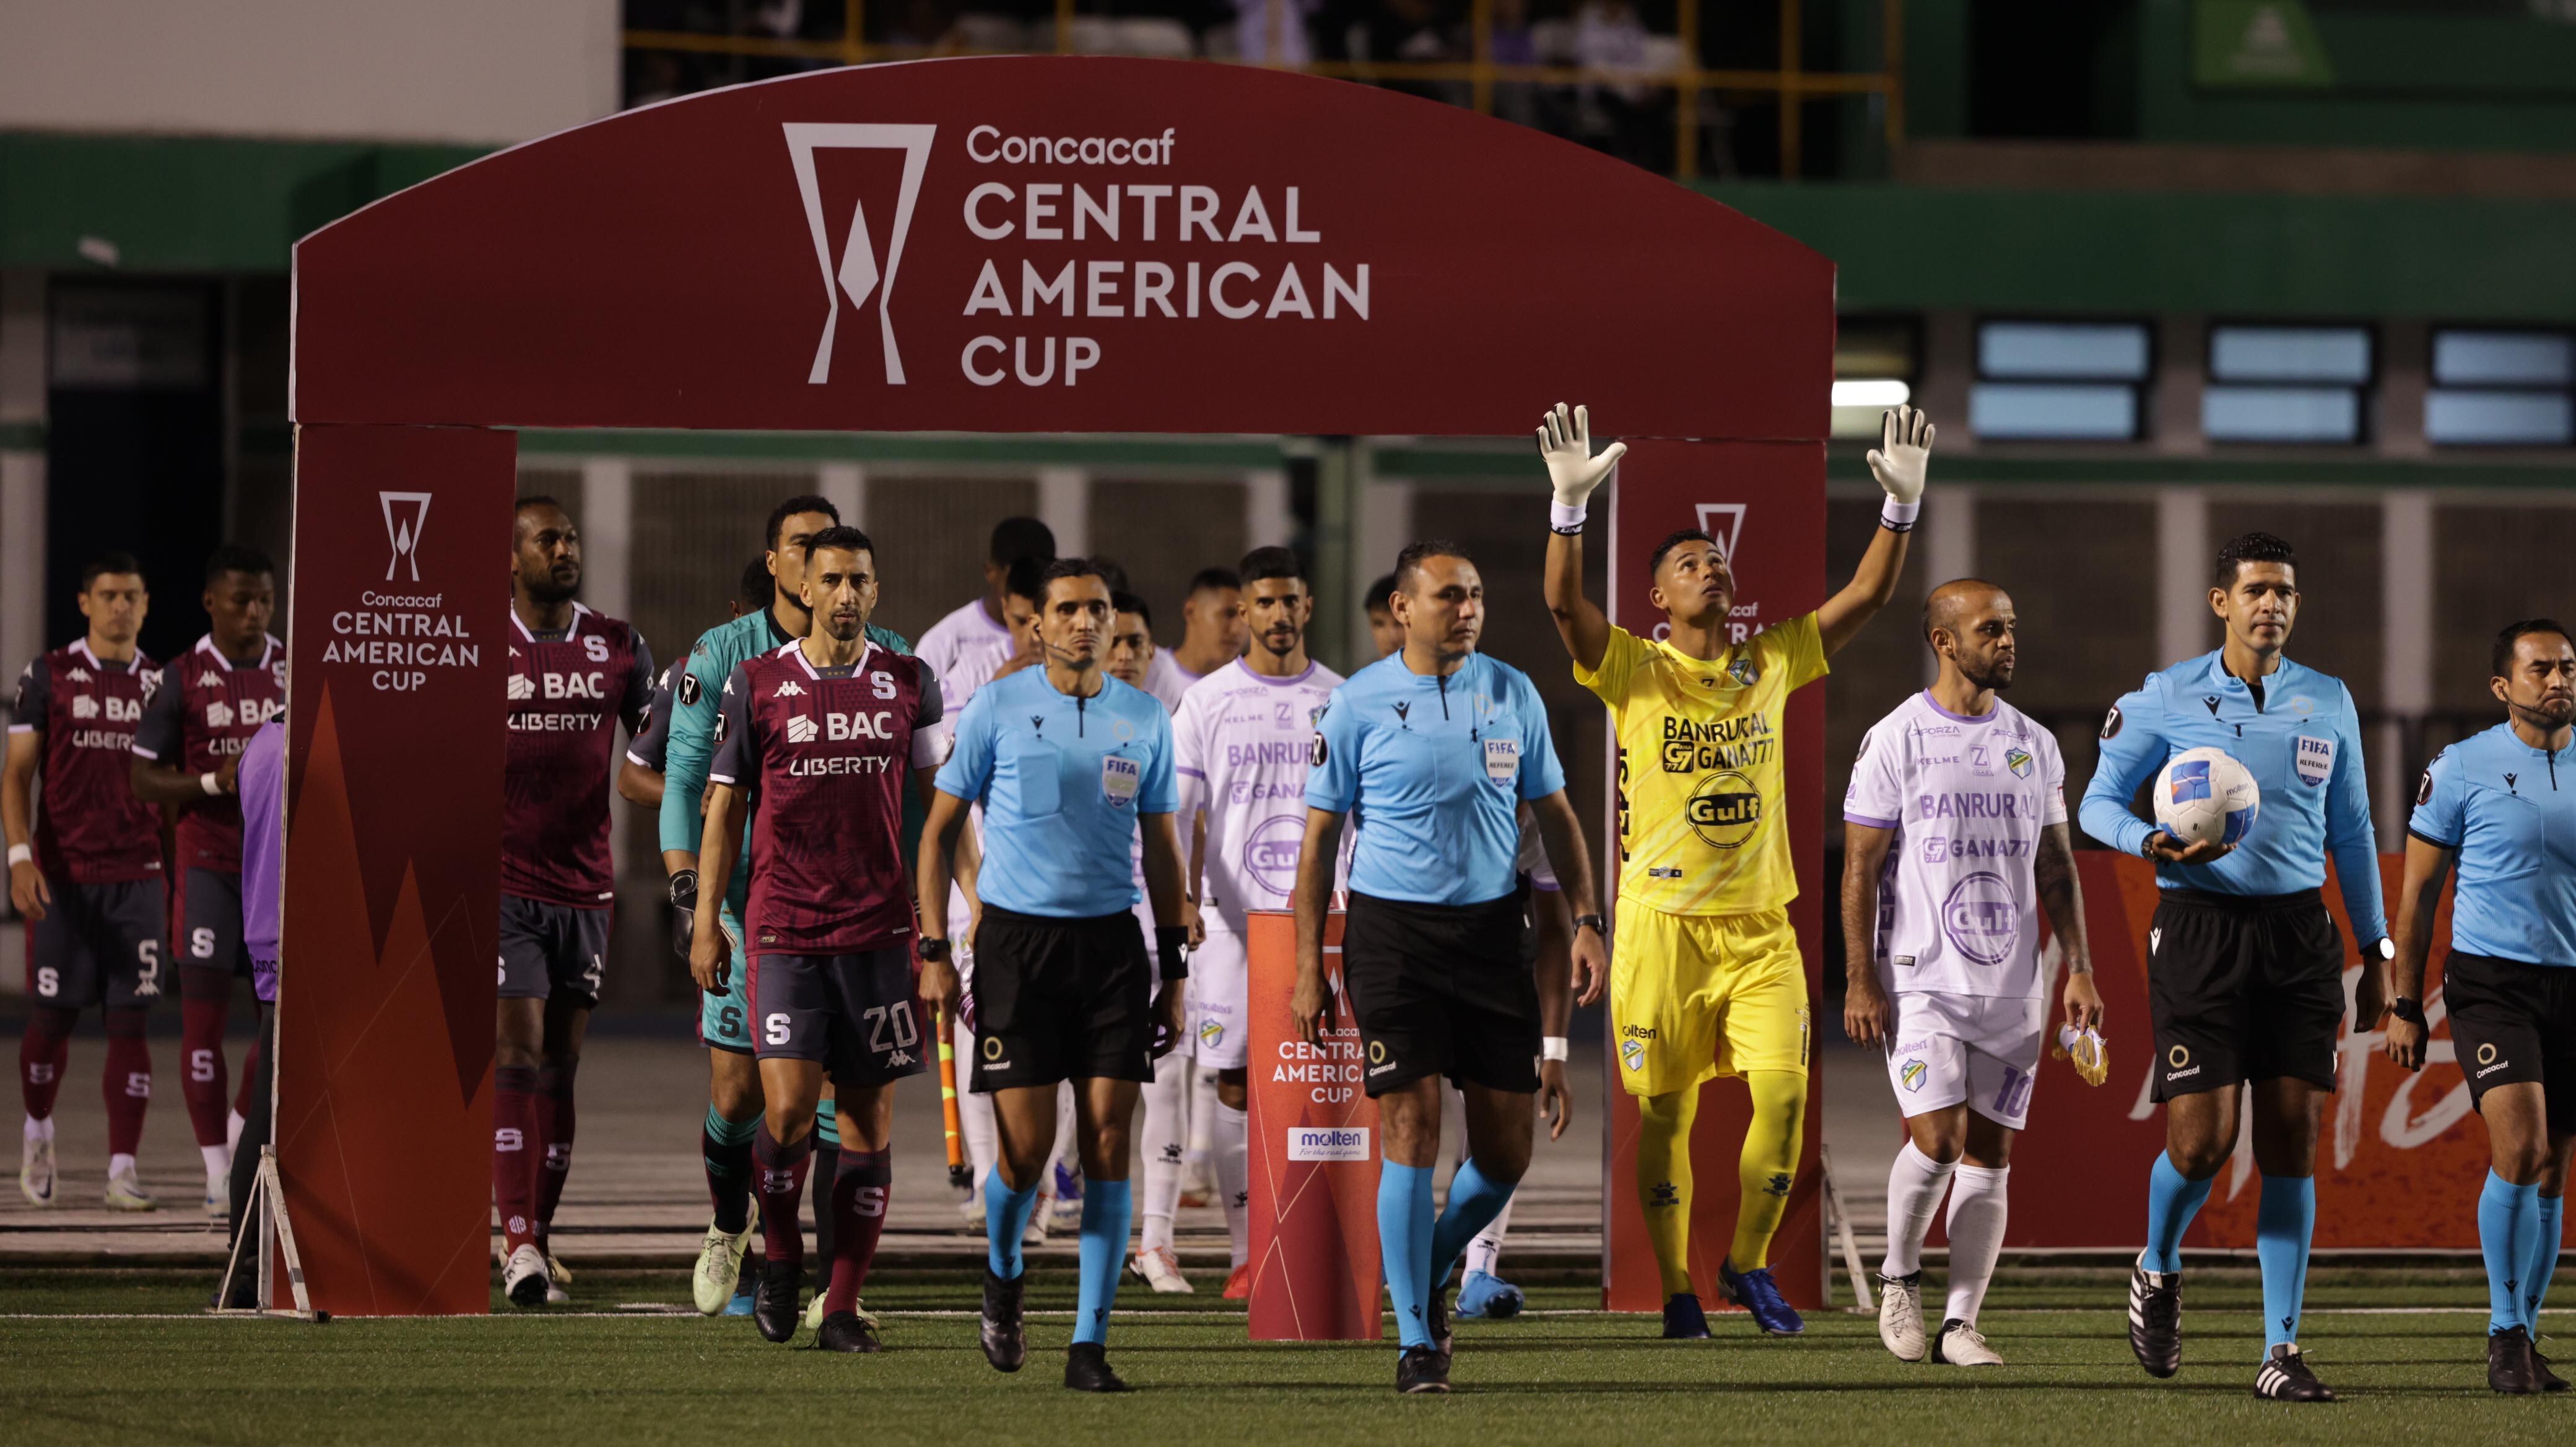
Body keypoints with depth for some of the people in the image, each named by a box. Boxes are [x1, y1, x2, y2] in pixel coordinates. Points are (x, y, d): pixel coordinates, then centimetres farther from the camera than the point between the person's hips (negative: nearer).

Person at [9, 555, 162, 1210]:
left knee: (130, 1022, -3)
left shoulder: (161, 685, 10)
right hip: (64, 877, -2)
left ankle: (122, 1172, -3)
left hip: (138, 878, 2)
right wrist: (20, 855, -13)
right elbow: (18, 774, -1)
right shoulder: (48, 677, 2)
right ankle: (38, 1132, 29)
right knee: (52, 1017, 2)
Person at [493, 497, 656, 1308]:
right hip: (503, 880, -4)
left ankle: (539, 1237, 14)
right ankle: (519, 1244, -16)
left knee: (561, 1065, 6)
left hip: (584, 884, 4)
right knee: (518, 1053, -13)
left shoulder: (617, 648, 8)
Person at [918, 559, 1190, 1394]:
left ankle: (1090, 1346, -2)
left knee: (1108, 1142, -5)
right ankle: (1002, 1275, 26)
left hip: (1112, 940, 2)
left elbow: (1161, 851, 15)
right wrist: (934, 954, -4)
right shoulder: (997, 710, 0)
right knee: (1026, 1147, -6)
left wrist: (1174, 973, 12)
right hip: (1017, 939, -2)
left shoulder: (1145, 720, 8)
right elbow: (939, 831, 4)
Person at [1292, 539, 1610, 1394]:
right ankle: (1416, 1339, -3)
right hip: (1392, 933, -3)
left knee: (1506, 1148, 2)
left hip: (1491, 930, 3)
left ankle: (1431, 1270, 30)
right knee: (1413, 1129, -10)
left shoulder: (1512, 694, 6)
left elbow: (1554, 814, 15)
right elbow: (1319, 839, 1)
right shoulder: (1358, 705, -3)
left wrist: (1585, 920, 4)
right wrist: (1309, 966, -2)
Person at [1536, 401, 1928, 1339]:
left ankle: (1747, 1264, 10)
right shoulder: (1636, 672, 0)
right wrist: (1570, 504, -28)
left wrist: (1901, 505, -4)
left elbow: (1868, 595, 9)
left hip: (1760, 923, 3)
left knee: (1783, 1092, -9)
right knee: (1666, 1111, 1)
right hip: (1664, 919, -3)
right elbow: (1564, 602, -15)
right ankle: (1677, 1292, 12)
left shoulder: (1773, 663, 10)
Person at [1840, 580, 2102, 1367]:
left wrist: (2079, 968, 6)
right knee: (1936, 1138, -15)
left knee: (1988, 1155, 2)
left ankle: (1960, 1323, 6)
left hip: (2012, 984, 4)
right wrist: (1861, 980, -10)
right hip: (1922, 978, -4)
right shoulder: (1896, 739, -4)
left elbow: (2056, 866, 15)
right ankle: (1900, 1278, 9)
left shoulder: (2034, 746, 10)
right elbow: (1861, 867, -4)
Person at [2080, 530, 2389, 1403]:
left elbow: (2351, 832, 16)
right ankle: (2158, 1273, 22)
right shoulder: (2166, 699, -1)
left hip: (2298, 933, 3)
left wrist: (2376, 948, 14)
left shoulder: (2328, 703, 8)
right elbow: (2099, 801, 5)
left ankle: (2281, 1353, 1)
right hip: (2199, 930, -3)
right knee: (2201, 1138, -11)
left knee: (2291, 1141, -1)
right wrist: (2152, 843, -17)